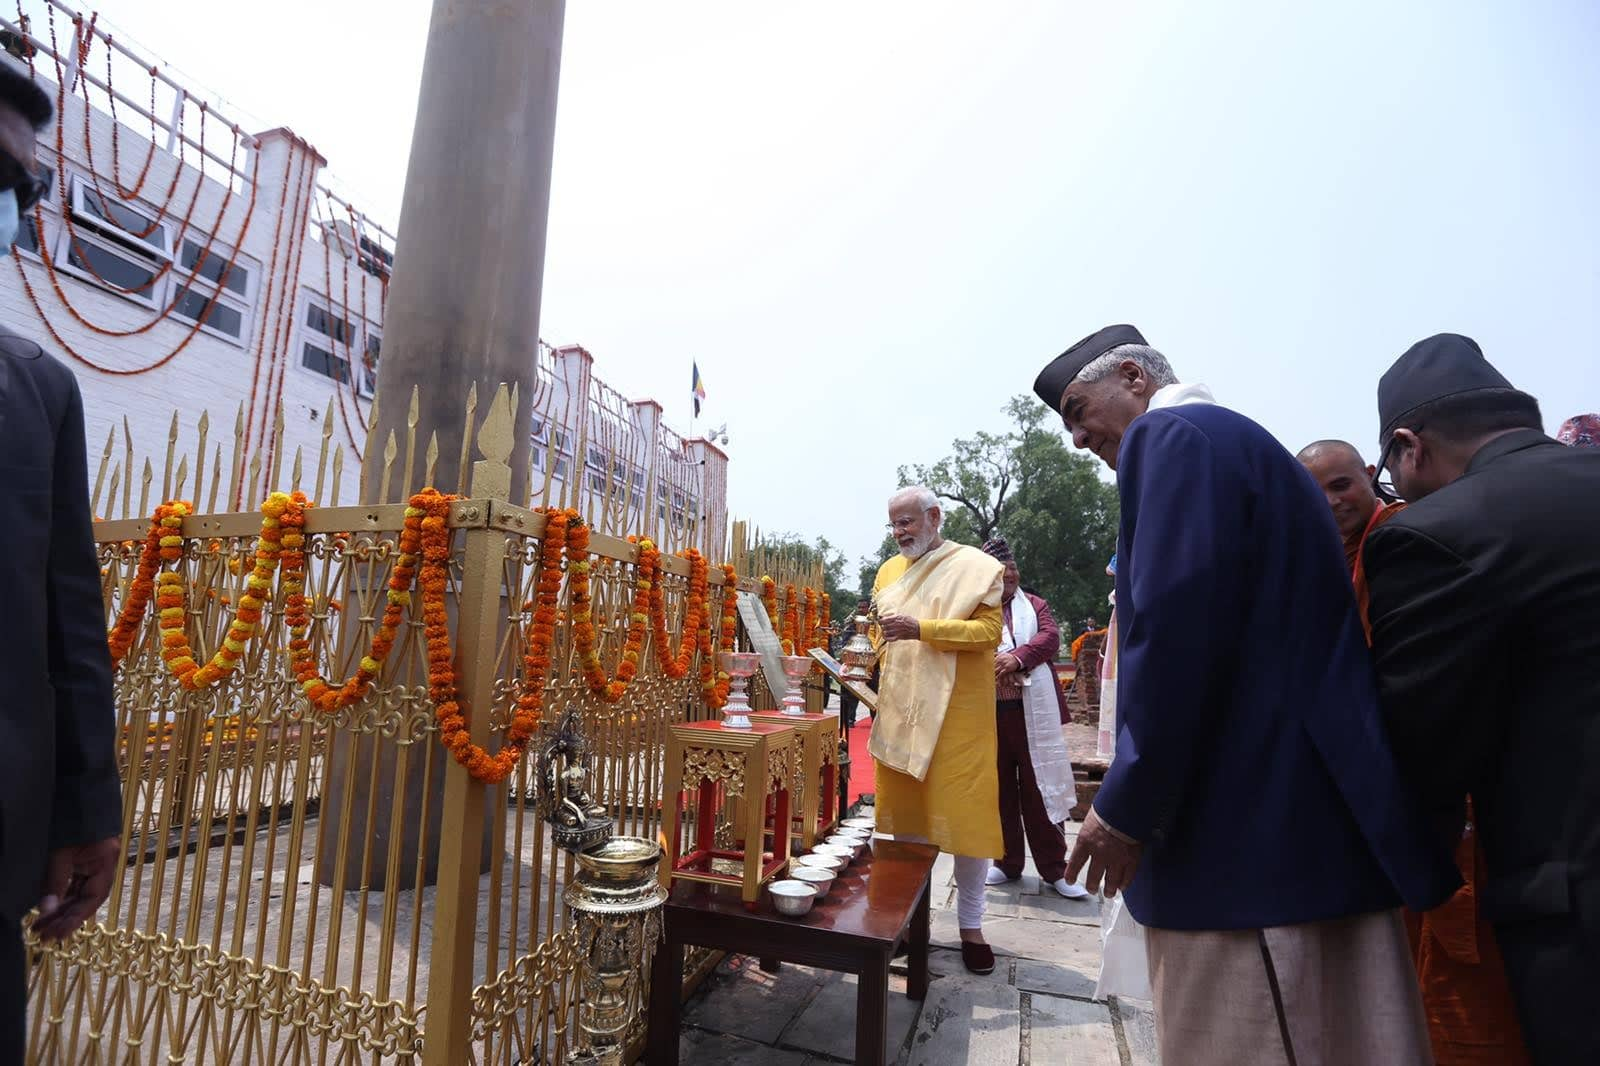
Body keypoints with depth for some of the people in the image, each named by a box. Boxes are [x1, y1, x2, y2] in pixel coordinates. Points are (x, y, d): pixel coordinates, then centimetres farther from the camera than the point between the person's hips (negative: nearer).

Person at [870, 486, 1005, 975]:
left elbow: (989, 631, -13)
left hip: (956, 713, -5)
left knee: (964, 814, 1)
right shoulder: (890, 571, 14)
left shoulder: (975, 566, -4)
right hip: (900, 712, 5)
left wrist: (922, 629, -23)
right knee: (904, 812, 10)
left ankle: (970, 923, 18)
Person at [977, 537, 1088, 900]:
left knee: (1040, 788, 6)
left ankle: (1054, 869, 17)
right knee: (999, 788, 10)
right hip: (988, 712, 0)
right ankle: (1007, 862, 25)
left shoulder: (1035, 605, 11)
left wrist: (1018, 657, -21)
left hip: (1032, 712, 1)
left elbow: (1051, 636, -5)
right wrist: (992, 664, -21)